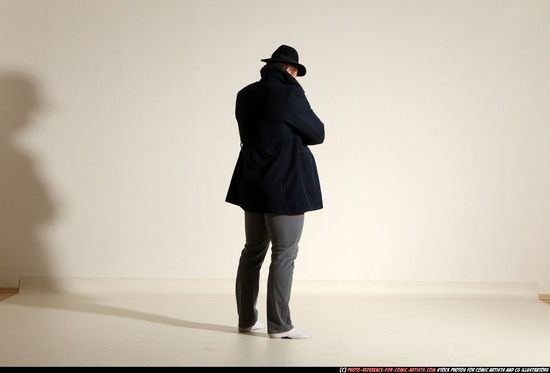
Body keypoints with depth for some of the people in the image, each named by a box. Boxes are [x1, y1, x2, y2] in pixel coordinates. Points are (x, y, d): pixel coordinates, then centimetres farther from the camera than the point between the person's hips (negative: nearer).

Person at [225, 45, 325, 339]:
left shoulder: (245, 95, 7)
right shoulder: (290, 95, -15)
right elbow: (317, 134, -6)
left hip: (253, 184, 7)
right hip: (285, 185, -7)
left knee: (253, 250, 14)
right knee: (284, 254, -1)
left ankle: (246, 319, 20)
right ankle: (278, 325, 2)